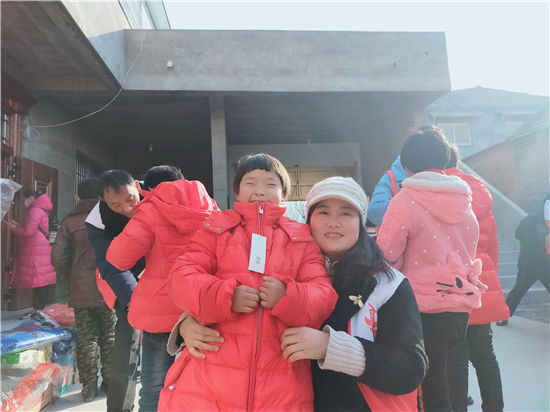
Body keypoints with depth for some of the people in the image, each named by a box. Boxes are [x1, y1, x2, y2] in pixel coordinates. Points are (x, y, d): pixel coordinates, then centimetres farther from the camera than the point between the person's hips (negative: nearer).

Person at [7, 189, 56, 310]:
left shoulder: (35, 210, -11)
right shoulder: (43, 210, 19)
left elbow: (29, 232, -16)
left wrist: (14, 229, 0)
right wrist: (18, 225, 19)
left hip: (36, 254, -10)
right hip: (42, 252, 10)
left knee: (38, 282, -8)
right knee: (42, 282, 10)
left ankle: (39, 310, -5)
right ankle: (41, 310, 14)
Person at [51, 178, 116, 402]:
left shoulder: (69, 221, 1)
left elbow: (58, 258, -3)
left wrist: (71, 276, 15)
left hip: (81, 290, 1)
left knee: (86, 338, 12)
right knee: (110, 337, 12)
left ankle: (89, 385, 20)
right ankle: (110, 381, 22)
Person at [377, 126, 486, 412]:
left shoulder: (404, 201, -15)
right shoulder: (465, 200, 6)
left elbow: (386, 260, -12)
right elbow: (467, 255, 16)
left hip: (425, 311, -7)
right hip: (461, 309, 7)